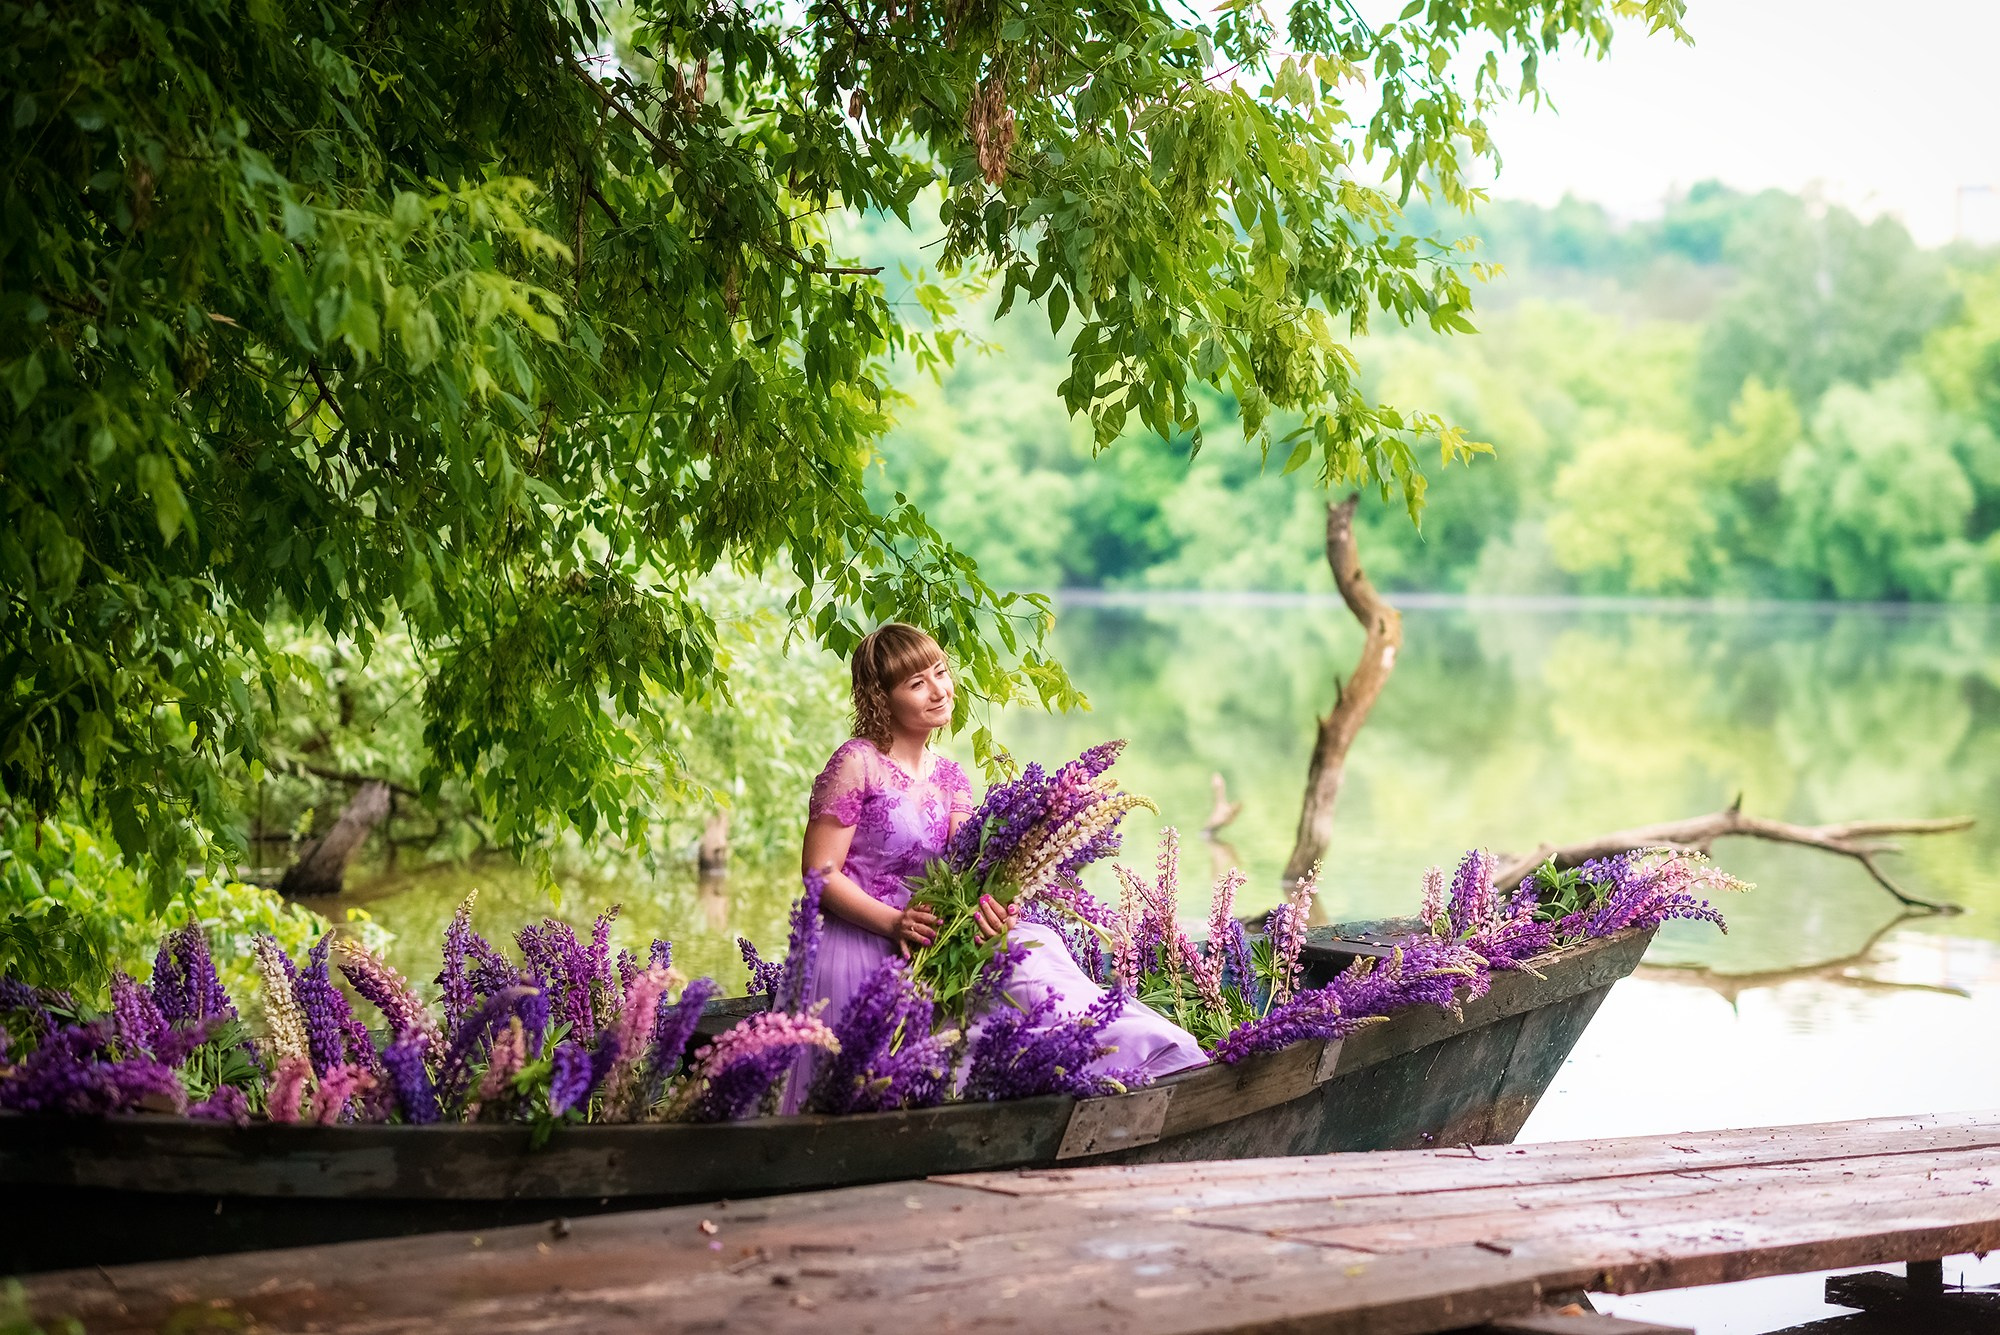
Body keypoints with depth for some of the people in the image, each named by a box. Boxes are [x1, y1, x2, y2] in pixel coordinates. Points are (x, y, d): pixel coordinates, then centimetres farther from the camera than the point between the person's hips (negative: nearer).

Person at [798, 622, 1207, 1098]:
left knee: (1028, 942, -19)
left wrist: (986, 902, -25)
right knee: (1023, 950, -24)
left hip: (927, 940, 6)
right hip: (861, 946, -6)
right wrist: (894, 923, -25)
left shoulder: (949, 779, 14)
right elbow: (820, 871, -11)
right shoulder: (857, 763, -7)